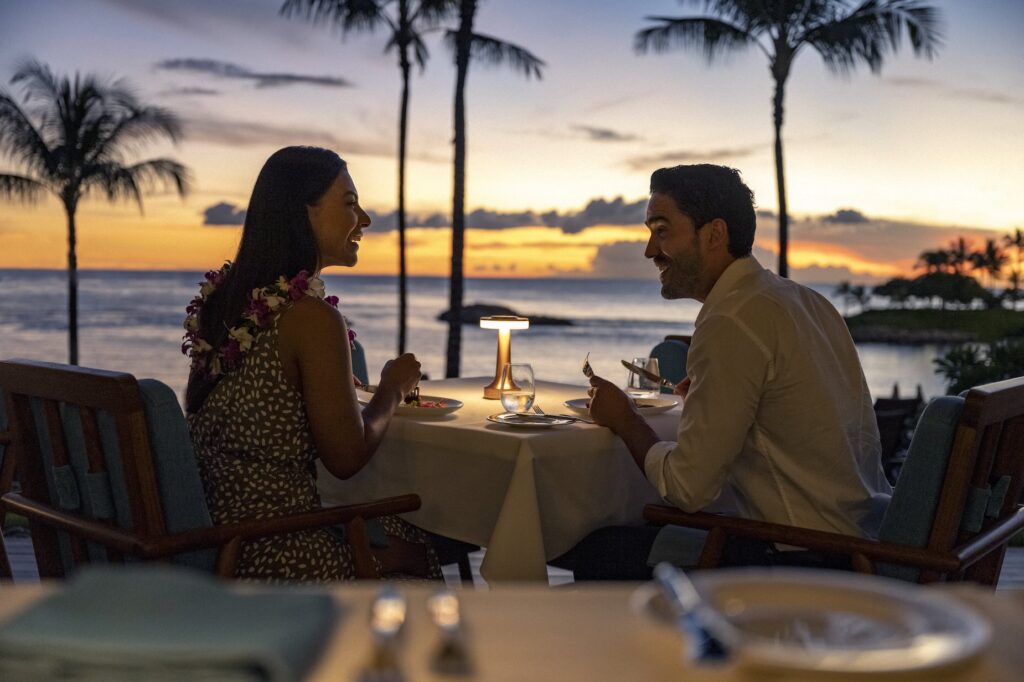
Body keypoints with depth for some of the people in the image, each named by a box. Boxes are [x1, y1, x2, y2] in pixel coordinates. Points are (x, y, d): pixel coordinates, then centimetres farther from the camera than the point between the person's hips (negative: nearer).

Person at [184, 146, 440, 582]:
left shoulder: (220, 297, 5)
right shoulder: (311, 317, -20)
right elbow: (347, 457, -15)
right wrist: (393, 388, 1)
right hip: (273, 559, -8)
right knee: (418, 553, 16)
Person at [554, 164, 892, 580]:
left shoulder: (731, 324, -18)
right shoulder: (806, 300, 11)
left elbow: (688, 486, -18)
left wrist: (624, 419, 1)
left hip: (804, 561, -10)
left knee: (600, 553, -5)